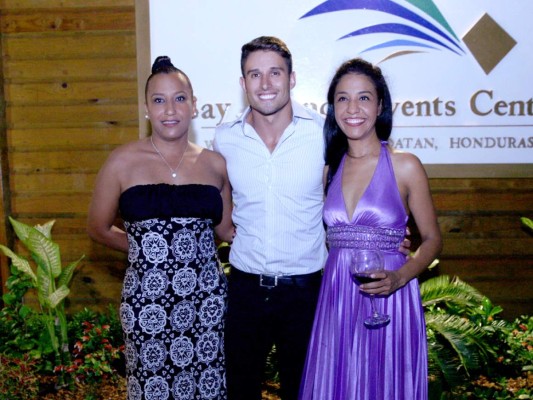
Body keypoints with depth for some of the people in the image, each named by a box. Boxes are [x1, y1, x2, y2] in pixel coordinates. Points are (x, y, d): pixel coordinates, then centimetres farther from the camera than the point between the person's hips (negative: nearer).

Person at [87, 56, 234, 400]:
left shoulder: (215, 164, 3)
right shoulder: (123, 161, -3)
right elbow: (99, 228, 7)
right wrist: (145, 247, 6)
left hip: (206, 298, 2)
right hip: (148, 303, -1)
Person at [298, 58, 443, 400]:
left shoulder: (405, 166, -4)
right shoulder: (331, 167, 7)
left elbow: (432, 239, 0)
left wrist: (399, 277, -15)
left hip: (389, 300, -3)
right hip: (336, 298, 3)